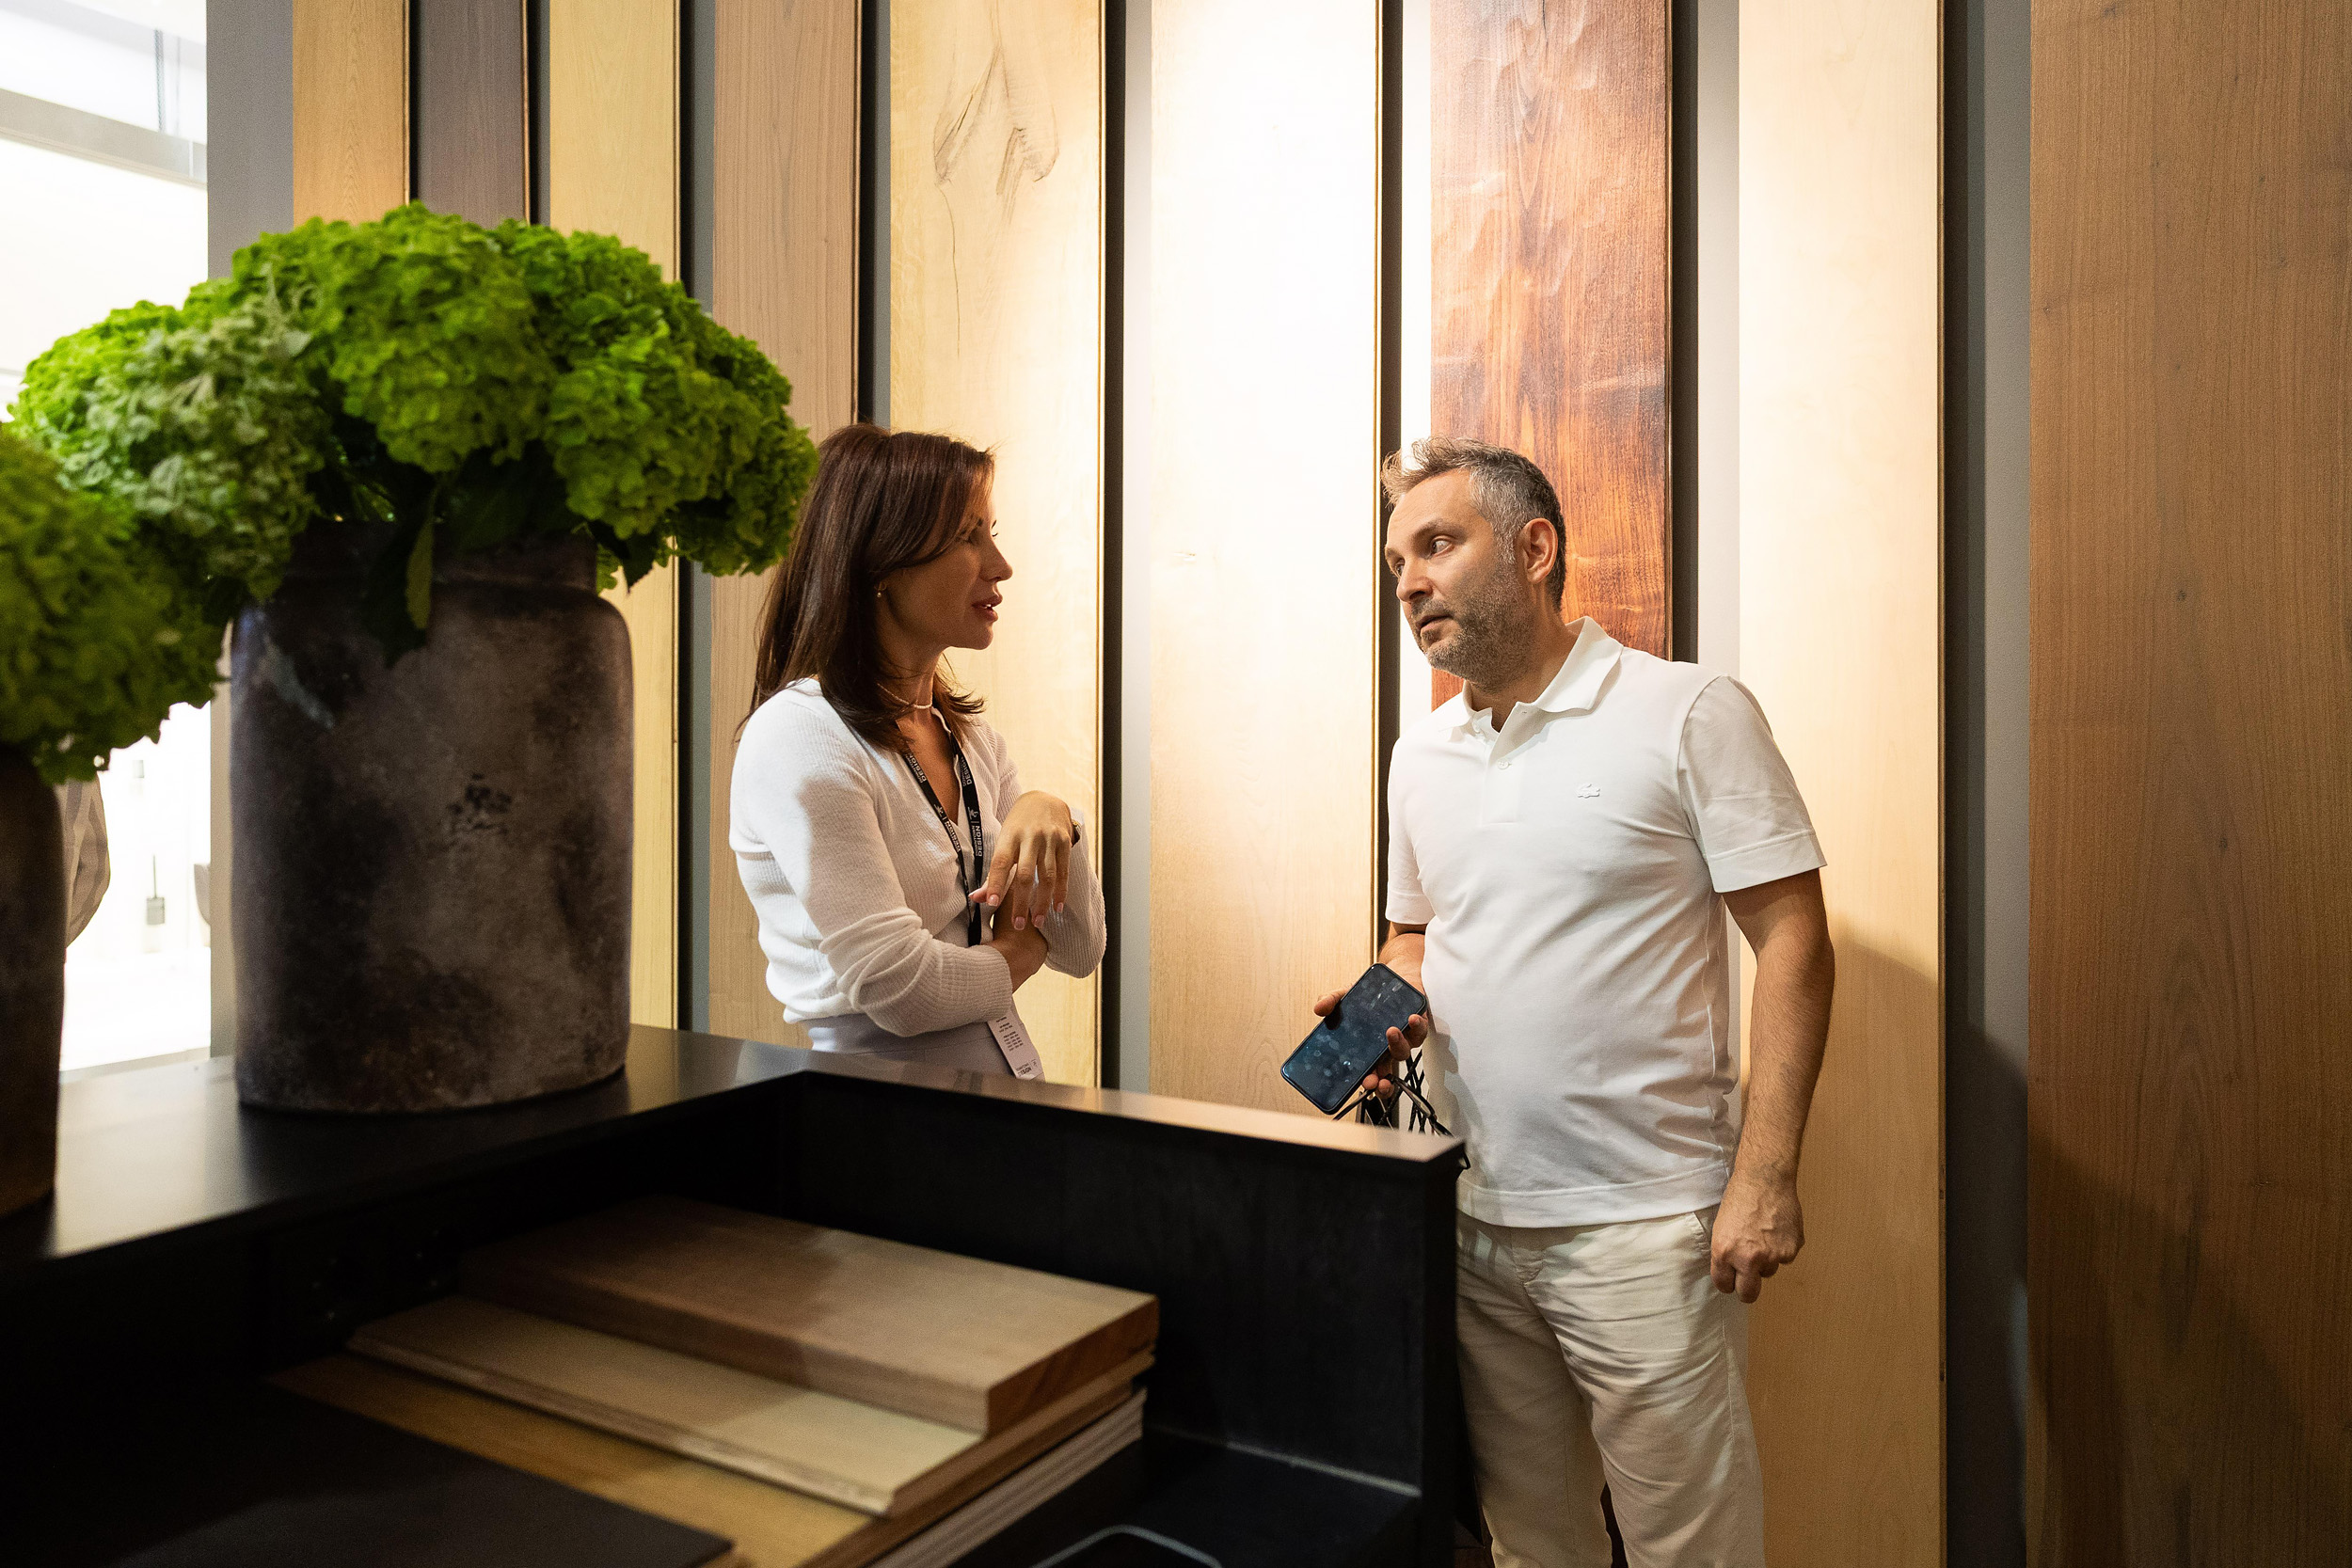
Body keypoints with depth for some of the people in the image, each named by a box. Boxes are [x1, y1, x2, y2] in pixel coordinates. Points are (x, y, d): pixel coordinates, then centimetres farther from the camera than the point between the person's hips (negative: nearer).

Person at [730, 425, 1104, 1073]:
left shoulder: (972, 736, 11)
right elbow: (896, 987, -19)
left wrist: (1050, 818, -9)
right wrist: (1016, 952, 0)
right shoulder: (797, 736, -14)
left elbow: (1080, 950, 10)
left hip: (1004, 1093, 7)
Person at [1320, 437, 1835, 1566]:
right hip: (1472, 1220, 6)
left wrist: (1765, 1177, -16)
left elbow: (1792, 940, -10)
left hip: (1644, 1223, -5)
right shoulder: (1418, 755, 10)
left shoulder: (1689, 713, -8)